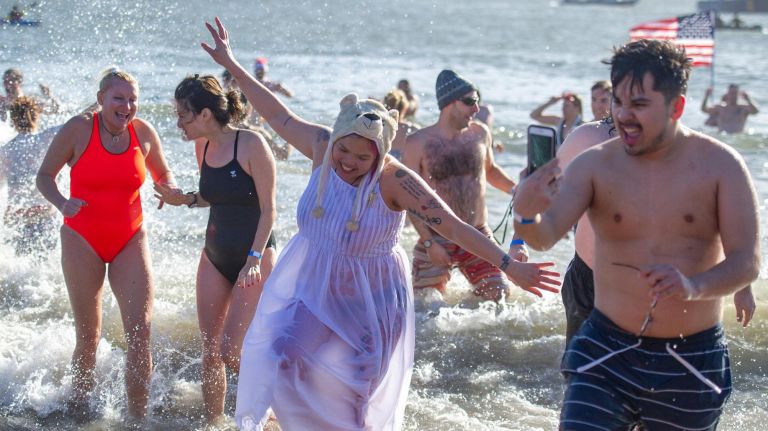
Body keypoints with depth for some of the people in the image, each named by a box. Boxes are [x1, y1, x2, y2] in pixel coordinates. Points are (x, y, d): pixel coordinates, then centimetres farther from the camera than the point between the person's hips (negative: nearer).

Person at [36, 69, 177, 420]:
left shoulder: (143, 132, -2)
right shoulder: (78, 129, -10)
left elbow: (162, 173, 15)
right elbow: (44, 175, -2)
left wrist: (169, 191, -9)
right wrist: (62, 203, -22)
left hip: (130, 242, 2)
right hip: (83, 242, -2)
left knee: (140, 332, -9)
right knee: (88, 336, 5)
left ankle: (137, 417, -1)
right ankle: (77, 408, 28)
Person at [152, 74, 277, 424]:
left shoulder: (251, 144, -17)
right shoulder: (203, 146, 4)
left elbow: (268, 209, -15)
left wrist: (254, 258, -21)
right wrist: (185, 199, -1)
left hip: (254, 258, -7)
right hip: (214, 257, 7)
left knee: (232, 353, -10)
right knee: (210, 352, 6)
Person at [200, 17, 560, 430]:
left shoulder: (395, 180, -24)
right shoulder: (321, 146, -12)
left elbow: (454, 227, -25)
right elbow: (280, 115, 3)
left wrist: (510, 266, -30)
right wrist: (232, 66, 8)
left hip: (368, 300, -4)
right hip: (314, 287, 4)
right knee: (280, 359, -10)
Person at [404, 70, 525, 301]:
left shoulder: (480, 133, 4)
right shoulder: (418, 142, -8)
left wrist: (514, 189, 6)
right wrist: (429, 243, -13)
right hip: (436, 239, -3)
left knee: (499, 298, -4)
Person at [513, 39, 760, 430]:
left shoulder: (720, 166, -7)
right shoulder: (595, 165, -4)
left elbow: (747, 261, -12)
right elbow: (545, 235, -16)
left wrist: (694, 286, -33)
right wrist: (526, 213, -41)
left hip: (693, 363, 0)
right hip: (607, 353, 0)